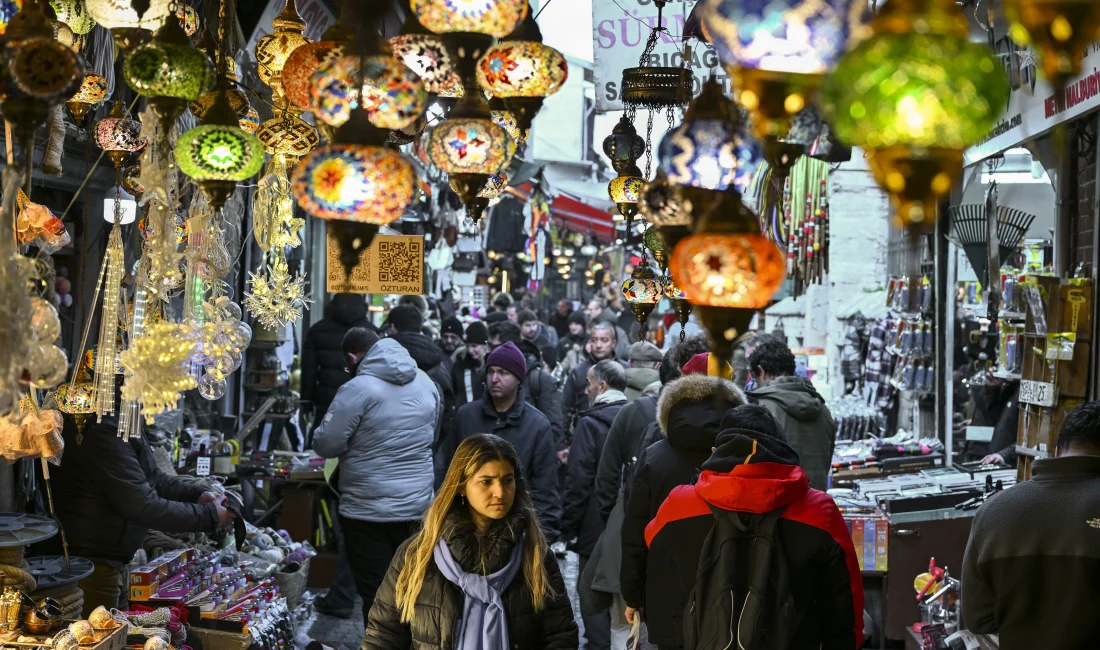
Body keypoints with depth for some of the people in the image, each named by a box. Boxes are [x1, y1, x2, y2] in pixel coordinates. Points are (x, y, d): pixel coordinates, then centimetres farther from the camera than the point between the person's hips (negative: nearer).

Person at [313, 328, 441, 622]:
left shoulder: (358, 389, -17)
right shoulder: (426, 382, 4)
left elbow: (326, 445, -15)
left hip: (369, 511, -6)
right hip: (418, 506, 6)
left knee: (376, 595, 3)